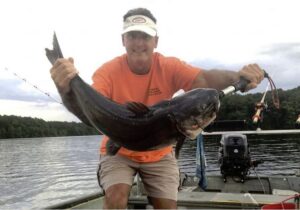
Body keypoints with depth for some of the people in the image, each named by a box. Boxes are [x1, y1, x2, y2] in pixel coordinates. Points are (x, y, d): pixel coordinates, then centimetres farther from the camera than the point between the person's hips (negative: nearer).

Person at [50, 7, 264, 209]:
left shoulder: (169, 67, -17)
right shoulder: (109, 71, -21)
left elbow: (204, 79, -33)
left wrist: (237, 77, -54)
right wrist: (68, 90, -59)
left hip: (159, 154, 2)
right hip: (118, 151, -1)